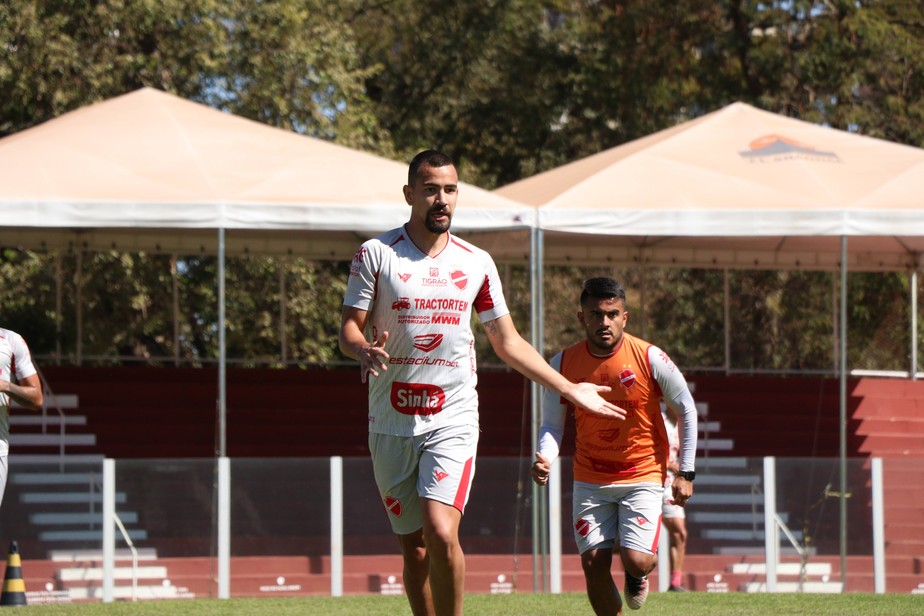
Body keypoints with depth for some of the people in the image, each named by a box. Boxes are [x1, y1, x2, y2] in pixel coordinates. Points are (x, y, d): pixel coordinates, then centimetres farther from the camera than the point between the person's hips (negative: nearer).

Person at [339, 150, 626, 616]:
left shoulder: (476, 263, 8)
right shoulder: (376, 254, 1)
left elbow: (508, 342, 16)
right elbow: (349, 329, -1)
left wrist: (571, 390, 15)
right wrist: (364, 350, -25)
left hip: (453, 420, 0)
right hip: (392, 423, 0)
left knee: (441, 533, -19)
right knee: (414, 546, 4)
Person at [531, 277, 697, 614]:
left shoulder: (650, 358, -12)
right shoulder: (563, 364, -6)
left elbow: (686, 410, 0)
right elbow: (552, 424, 3)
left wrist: (686, 473, -2)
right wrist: (545, 459, -20)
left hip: (643, 475, -2)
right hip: (590, 481, 2)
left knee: (636, 560, -16)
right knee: (594, 564, -7)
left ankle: (638, 575, 23)